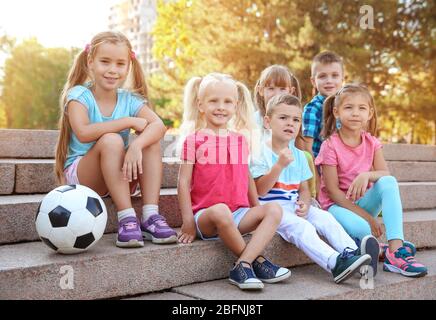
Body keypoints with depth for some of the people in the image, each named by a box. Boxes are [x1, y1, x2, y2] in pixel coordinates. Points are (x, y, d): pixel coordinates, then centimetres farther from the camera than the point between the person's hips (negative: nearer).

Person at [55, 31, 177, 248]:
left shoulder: (130, 100, 0)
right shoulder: (79, 95, -9)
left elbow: (159, 125, -20)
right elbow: (83, 133, -29)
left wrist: (137, 145, -41)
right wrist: (129, 122, -26)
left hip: (119, 178, 4)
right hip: (80, 176, -4)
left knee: (151, 141, -19)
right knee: (111, 140, -31)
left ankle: (150, 216, -26)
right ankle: (127, 218, -33)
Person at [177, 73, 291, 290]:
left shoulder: (241, 139, 15)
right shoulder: (194, 139, 1)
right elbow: (184, 182, -2)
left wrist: (257, 211, 17)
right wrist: (188, 222, -10)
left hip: (239, 214, 5)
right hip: (206, 217, -5)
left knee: (274, 210, -20)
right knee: (220, 211, -37)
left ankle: (242, 265, -30)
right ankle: (257, 260, -19)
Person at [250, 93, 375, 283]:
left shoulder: (299, 155, 14)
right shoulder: (262, 152, -8)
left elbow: (304, 188, 16)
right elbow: (260, 190, -17)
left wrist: (305, 204, -8)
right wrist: (280, 164, -27)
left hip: (294, 208, 7)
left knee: (325, 217, -16)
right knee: (301, 226, -31)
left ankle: (351, 252, -30)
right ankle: (335, 263, -46)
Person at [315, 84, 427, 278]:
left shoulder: (372, 143, 3)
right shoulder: (330, 146, -13)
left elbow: (386, 174, -6)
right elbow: (333, 191, -15)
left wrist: (366, 175, -30)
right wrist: (366, 217, -20)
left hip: (363, 202, 5)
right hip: (337, 205, -5)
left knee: (389, 182, -25)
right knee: (360, 227, -37)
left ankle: (396, 250, -30)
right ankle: (387, 251, -4)